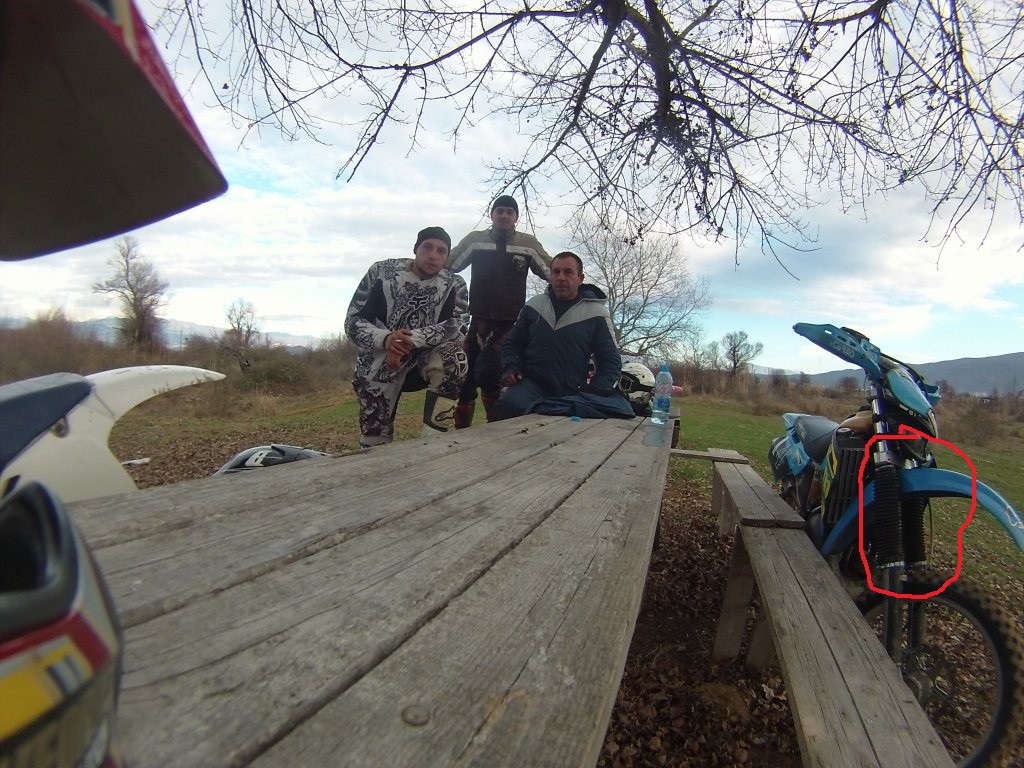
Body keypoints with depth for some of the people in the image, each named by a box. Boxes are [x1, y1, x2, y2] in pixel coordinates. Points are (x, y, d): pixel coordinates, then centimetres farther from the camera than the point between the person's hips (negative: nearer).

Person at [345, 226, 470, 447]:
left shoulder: (454, 286, -5)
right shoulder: (381, 272, -8)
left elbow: (458, 327, -21)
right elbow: (352, 322, -9)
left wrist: (412, 340, -34)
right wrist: (385, 338, -30)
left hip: (423, 360, 1)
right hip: (379, 366, 0)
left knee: (454, 358, -32)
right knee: (375, 442, -2)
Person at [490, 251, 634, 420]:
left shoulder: (596, 313, 4)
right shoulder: (533, 306, 11)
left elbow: (610, 361, 7)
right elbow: (512, 344, 20)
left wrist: (594, 394, -7)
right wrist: (510, 368, 0)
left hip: (573, 393, 1)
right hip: (531, 384, 0)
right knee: (508, 407, -32)